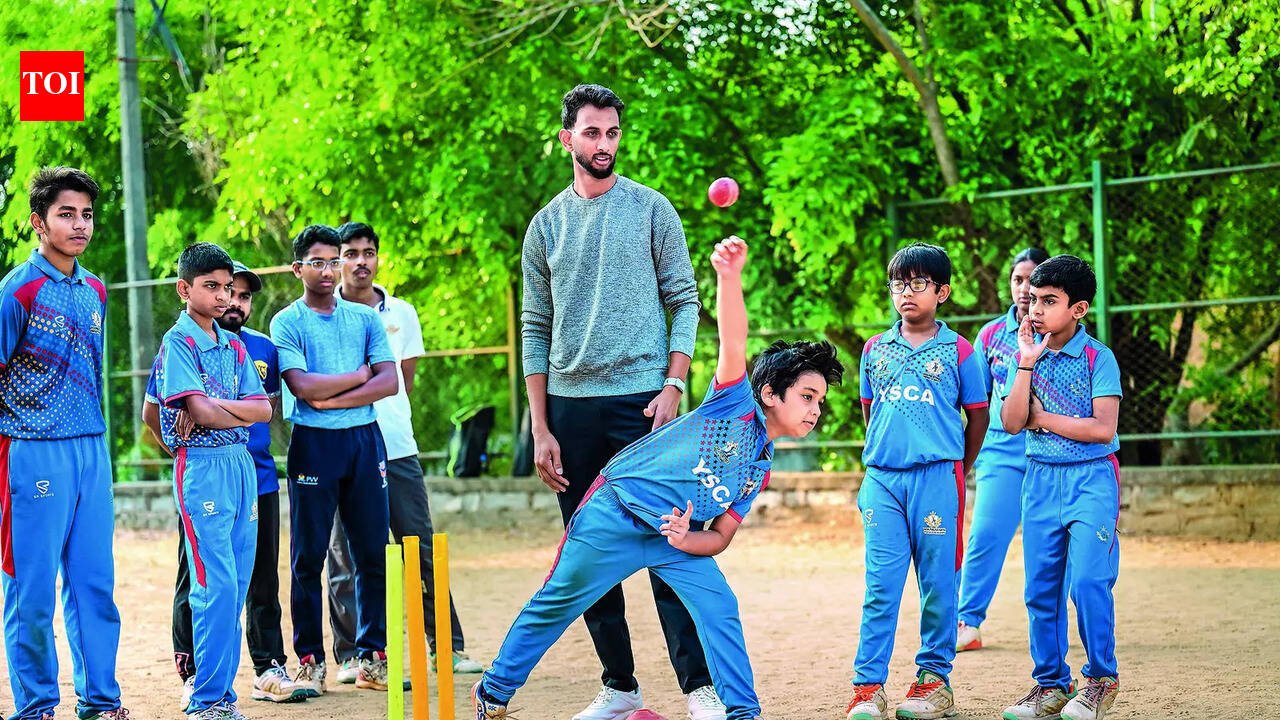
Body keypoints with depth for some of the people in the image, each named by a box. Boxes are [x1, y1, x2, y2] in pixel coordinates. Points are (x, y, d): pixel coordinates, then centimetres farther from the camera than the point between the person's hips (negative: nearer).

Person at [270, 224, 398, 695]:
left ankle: (372, 657, 10)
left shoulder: (364, 318, 11)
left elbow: (389, 382, 0)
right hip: (314, 444, -3)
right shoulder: (287, 323, 1)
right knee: (309, 557, -1)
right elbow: (304, 387, -13)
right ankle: (310, 661, 5)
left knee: (373, 553, 4)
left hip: (365, 439, 3)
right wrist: (360, 375, -4)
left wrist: (332, 398, -10)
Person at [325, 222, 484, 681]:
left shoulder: (402, 314, 11)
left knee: (422, 549, 3)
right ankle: (351, 656, 7)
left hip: (397, 449, 3)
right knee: (346, 556, 1)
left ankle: (448, 647, 7)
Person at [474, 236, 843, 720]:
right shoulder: (735, 404, -7)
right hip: (616, 517, -7)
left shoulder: (759, 468, 11)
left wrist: (686, 541, -14)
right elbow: (734, 341, -26)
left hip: (674, 538, 7)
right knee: (556, 604, 3)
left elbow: (720, 537, 10)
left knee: (720, 608, -8)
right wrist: (729, 277, -43)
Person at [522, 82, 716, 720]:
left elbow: (684, 302, 3)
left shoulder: (651, 210, 3)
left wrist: (673, 386, -11)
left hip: (640, 400, -3)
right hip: (571, 408, 4)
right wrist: (540, 429, 4)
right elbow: (535, 332, 11)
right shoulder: (546, 225, 10)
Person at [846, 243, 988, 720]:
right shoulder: (876, 349, 11)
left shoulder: (958, 351, 2)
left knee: (937, 584, 1)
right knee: (880, 586, -2)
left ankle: (935, 679, 10)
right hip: (882, 479, 2)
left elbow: (977, 416, 8)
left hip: (937, 478, -2)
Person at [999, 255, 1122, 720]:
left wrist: (1042, 419, -8)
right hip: (1040, 478, 5)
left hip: (1091, 477, -5)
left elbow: (1103, 428, -15)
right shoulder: (1027, 354, 6)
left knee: (1087, 581, -14)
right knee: (1041, 588, 5)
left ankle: (1102, 679, 2)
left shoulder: (1098, 358, -6)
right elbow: (1011, 423, -4)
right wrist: (1027, 364, -10)